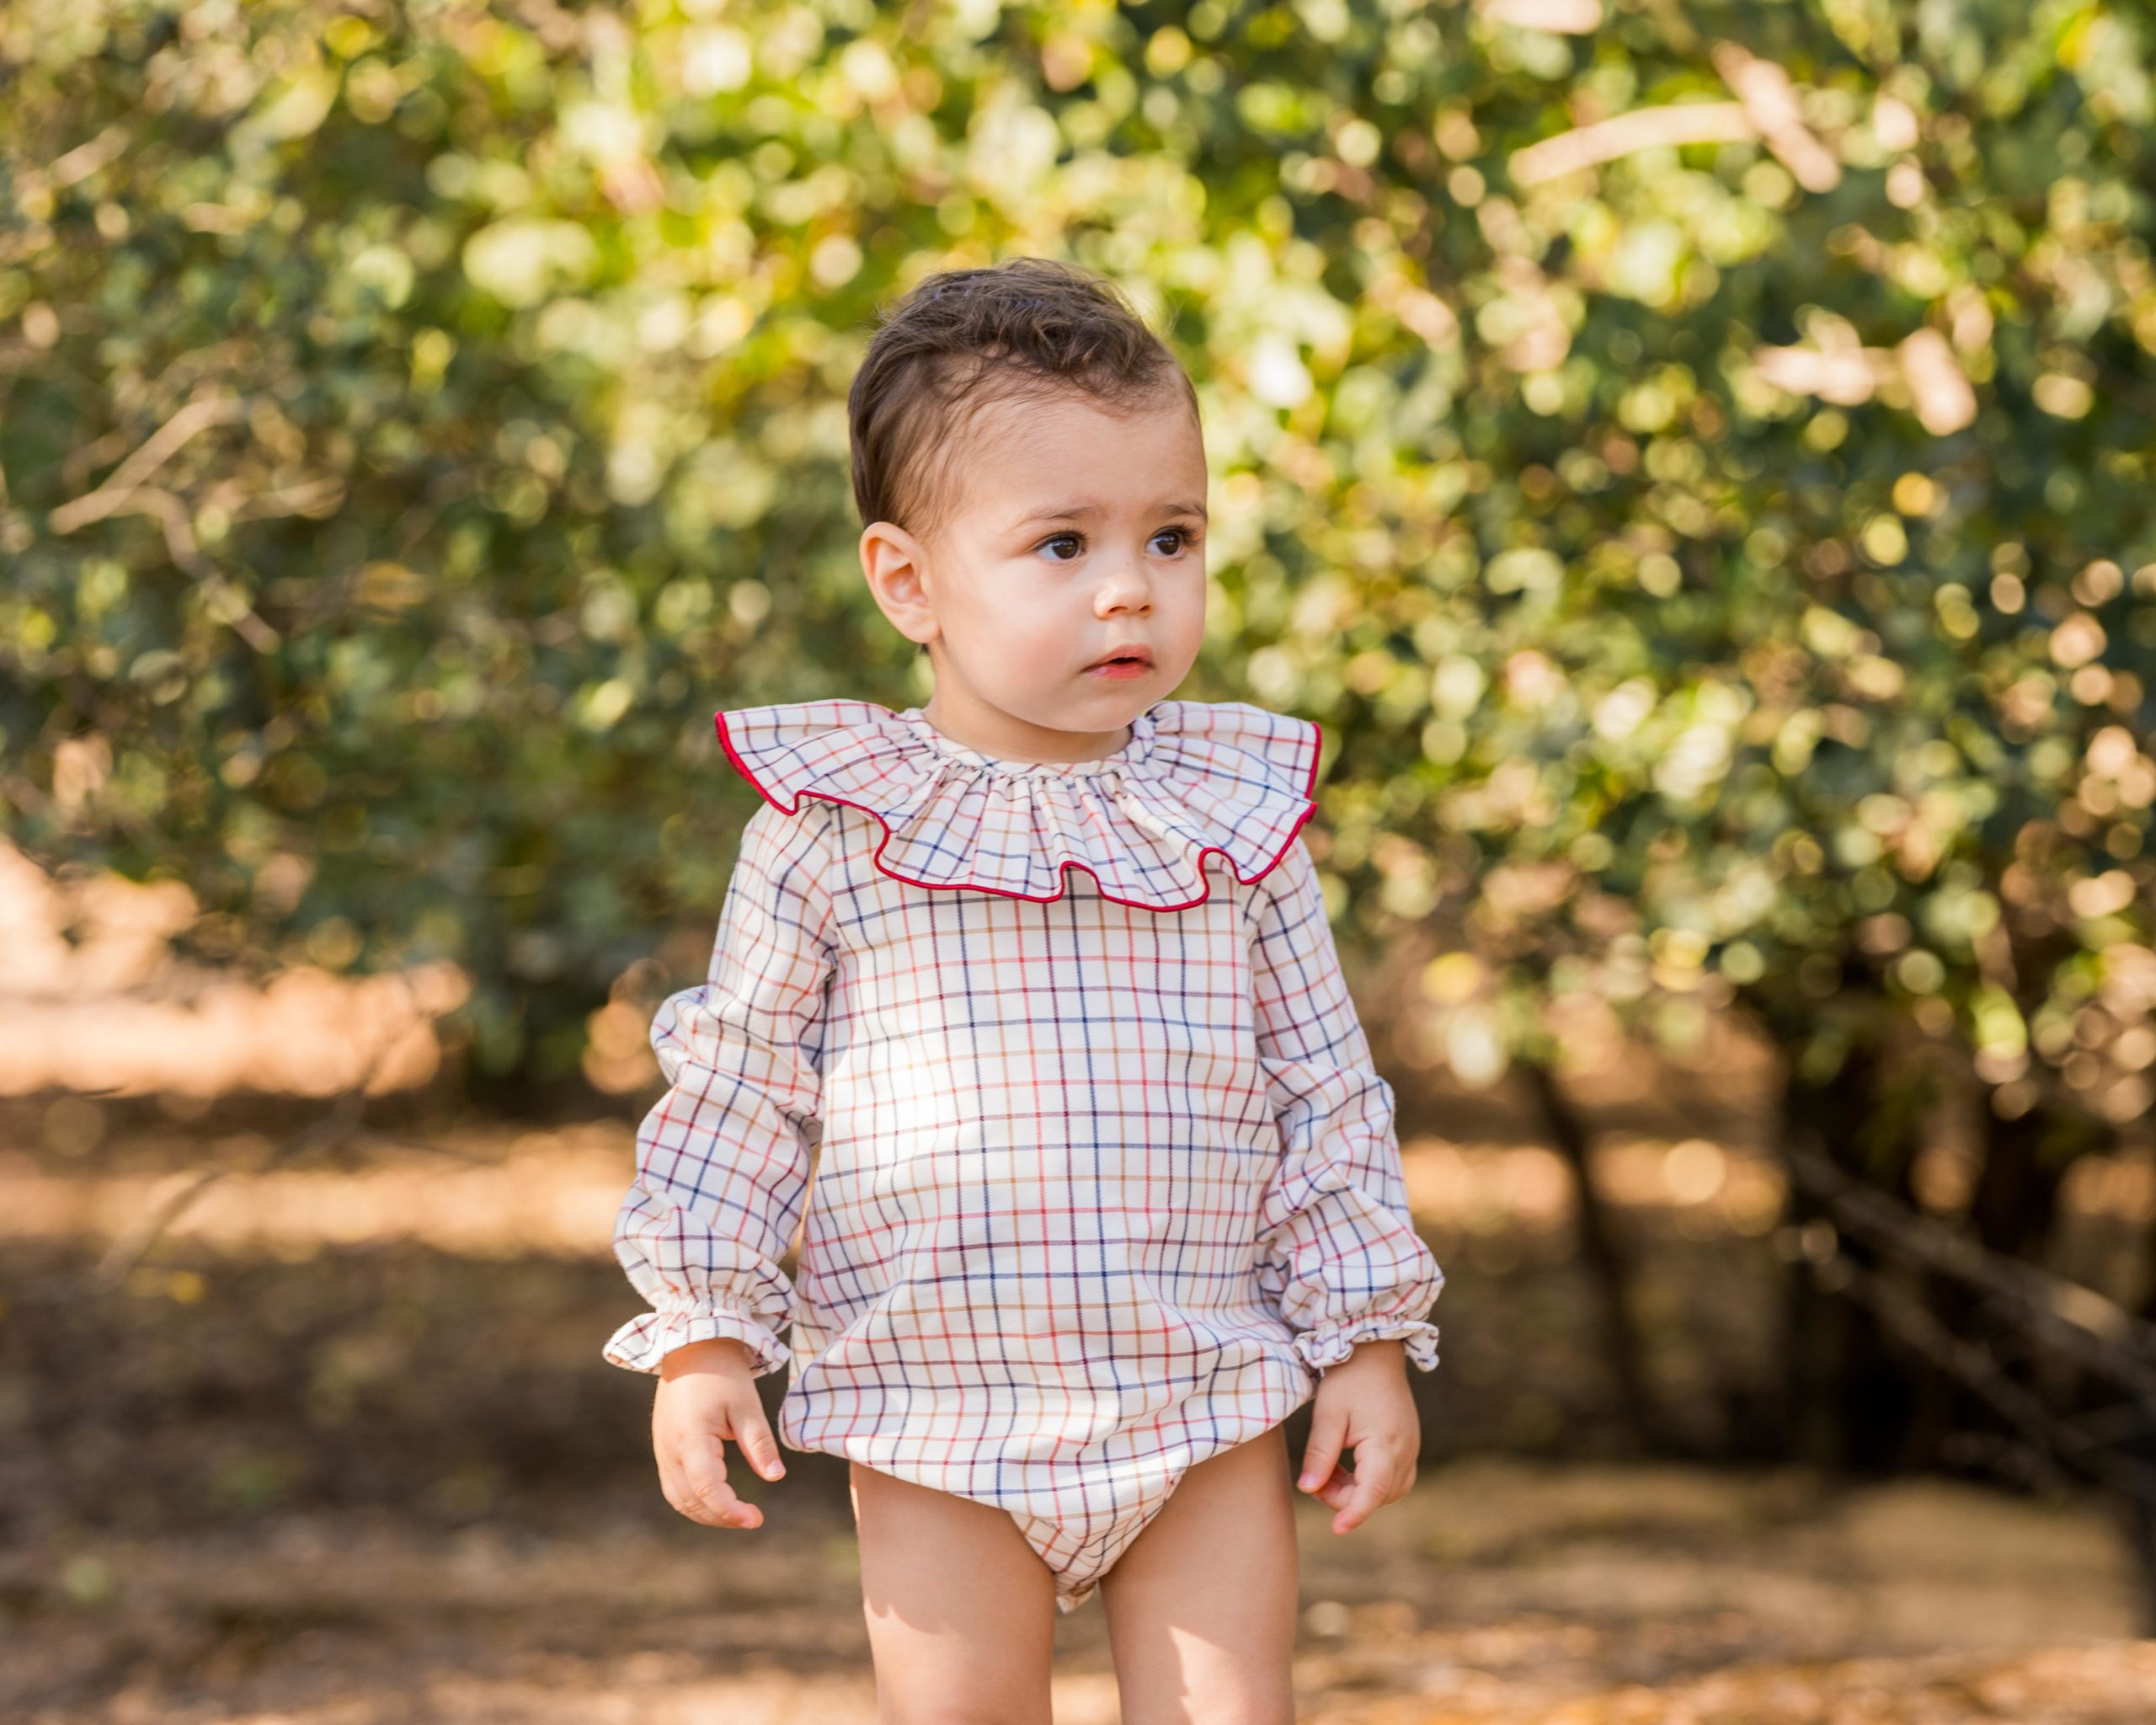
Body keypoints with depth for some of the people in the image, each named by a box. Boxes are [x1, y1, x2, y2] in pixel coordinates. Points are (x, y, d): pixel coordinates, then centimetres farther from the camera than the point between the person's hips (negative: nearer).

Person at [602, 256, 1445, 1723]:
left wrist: (1365, 1342, 5)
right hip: (941, 1431, -1)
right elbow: (743, 1086, 1)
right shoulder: (834, 826, -6)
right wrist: (702, 1334, -2)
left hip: (1210, 1411, 1)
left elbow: (1325, 1094, 7)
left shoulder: (1234, 815, 1)